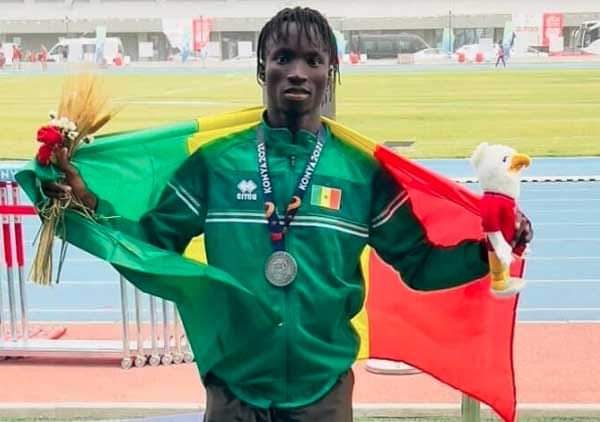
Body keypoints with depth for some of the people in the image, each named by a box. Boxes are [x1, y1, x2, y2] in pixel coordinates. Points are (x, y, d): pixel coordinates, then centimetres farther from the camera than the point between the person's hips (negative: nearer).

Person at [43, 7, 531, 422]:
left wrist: (485, 249, -16)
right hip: (233, 381, 0)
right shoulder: (215, 158, -4)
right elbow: (154, 244, -2)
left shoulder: (362, 168, -3)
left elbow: (419, 262, -1)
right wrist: (89, 205, -14)